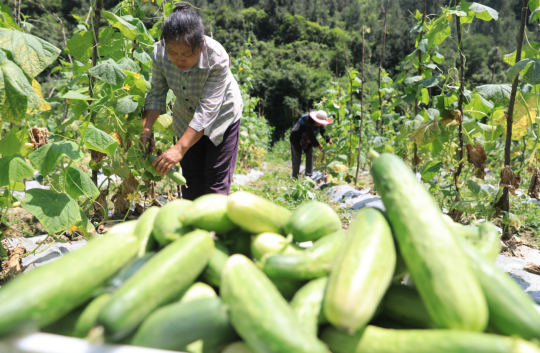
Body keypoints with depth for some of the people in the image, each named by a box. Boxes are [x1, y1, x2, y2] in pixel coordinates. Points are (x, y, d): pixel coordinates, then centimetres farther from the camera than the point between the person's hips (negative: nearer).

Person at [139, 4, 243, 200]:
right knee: (190, 176, 10)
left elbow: (207, 110, -38)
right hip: (186, 117, 4)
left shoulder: (217, 58, -36)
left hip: (221, 116, -4)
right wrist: (146, 130, -29)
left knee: (216, 177, -4)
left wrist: (180, 149, -42)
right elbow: (157, 94, -16)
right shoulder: (160, 52, -24)